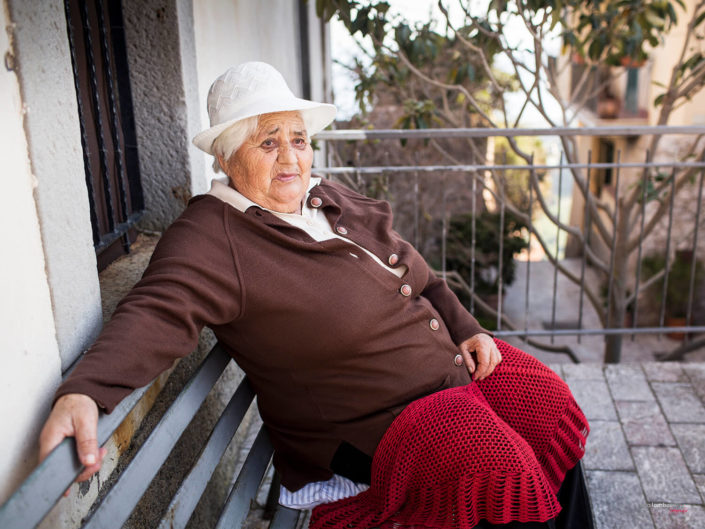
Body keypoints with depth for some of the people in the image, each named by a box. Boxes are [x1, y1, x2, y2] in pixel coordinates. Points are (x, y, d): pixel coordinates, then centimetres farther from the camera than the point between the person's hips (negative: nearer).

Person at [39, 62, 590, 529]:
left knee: (552, 405, 15)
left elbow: (418, 276, 16)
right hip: (380, 423, -9)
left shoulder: (334, 199, 6)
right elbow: (158, 313, -36)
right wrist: (83, 392, -54)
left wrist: (467, 327, 7)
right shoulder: (210, 238, -19)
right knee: (503, 473, -24)